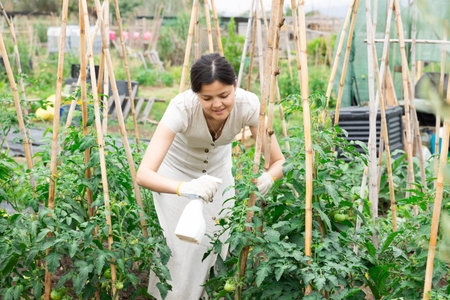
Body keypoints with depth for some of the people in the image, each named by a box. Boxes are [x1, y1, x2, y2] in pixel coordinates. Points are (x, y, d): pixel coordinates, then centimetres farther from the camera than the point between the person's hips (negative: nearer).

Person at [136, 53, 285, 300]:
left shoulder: (248, 105, -32)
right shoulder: (182, 108, -40)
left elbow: (279, 160, -24)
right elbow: (143, 175, -46)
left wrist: (268, 178, -48)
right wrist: (185, 188, -65)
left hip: (218, 168, 3)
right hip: (177, 172, -3)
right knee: (182, 249, -5)